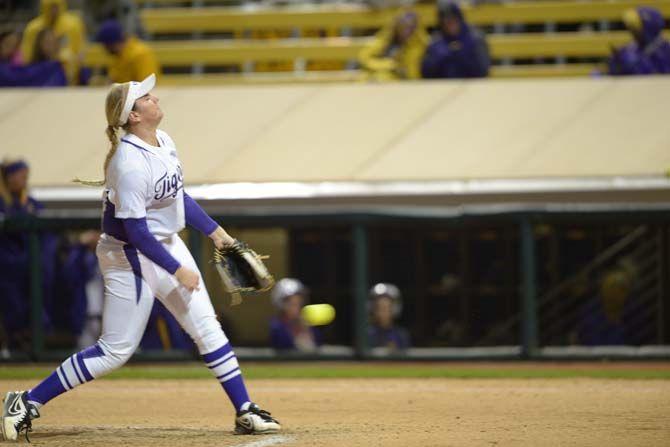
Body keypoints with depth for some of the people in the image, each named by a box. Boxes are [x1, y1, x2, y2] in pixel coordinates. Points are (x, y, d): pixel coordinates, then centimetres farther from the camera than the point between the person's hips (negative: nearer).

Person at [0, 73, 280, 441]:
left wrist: (213, 231, 14)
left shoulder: (164, 142, 1)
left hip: (167, 243, 9)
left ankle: (245, 411, 13)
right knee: (116, 350, -3)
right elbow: (135, 232, -27)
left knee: (207, 327, 7)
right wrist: (177, 271, -22)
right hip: (131, 257, -9)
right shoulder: (130, 163, -28)